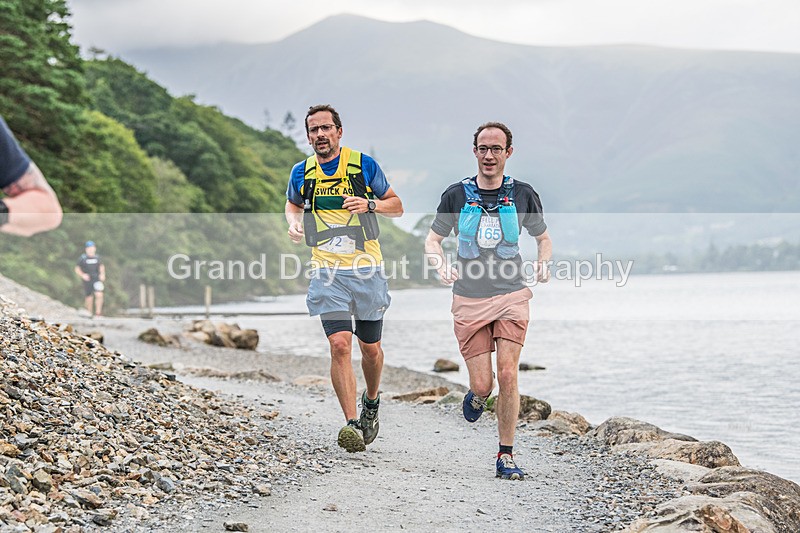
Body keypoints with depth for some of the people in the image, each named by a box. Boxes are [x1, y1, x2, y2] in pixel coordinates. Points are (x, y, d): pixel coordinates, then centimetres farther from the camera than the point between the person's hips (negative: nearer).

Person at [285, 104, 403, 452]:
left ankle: (371, 400, 39)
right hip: (328, 272, 0)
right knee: (340, 345, -15)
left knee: (370, 348, 10)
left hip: (367, 269, 0)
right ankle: (352, 424, -14)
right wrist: (294, 222, 3)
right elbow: (292, 204, 26)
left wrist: (369, 204, -13)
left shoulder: (363, 164, -1)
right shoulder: (301, 172, 5)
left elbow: (396, 206, 7)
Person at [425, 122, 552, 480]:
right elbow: (433, 239, 11)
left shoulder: (523, 194, 4)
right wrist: (441, 265, -10)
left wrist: (543, 263, -3)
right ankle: (476, 395, 35)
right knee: (483, 384, -4)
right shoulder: (457, 195, 3)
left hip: (512, 296, 0)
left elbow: (543, 238, 18)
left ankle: (506, 457, 1)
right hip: (469, 300, 0)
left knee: (507, 376, -12)